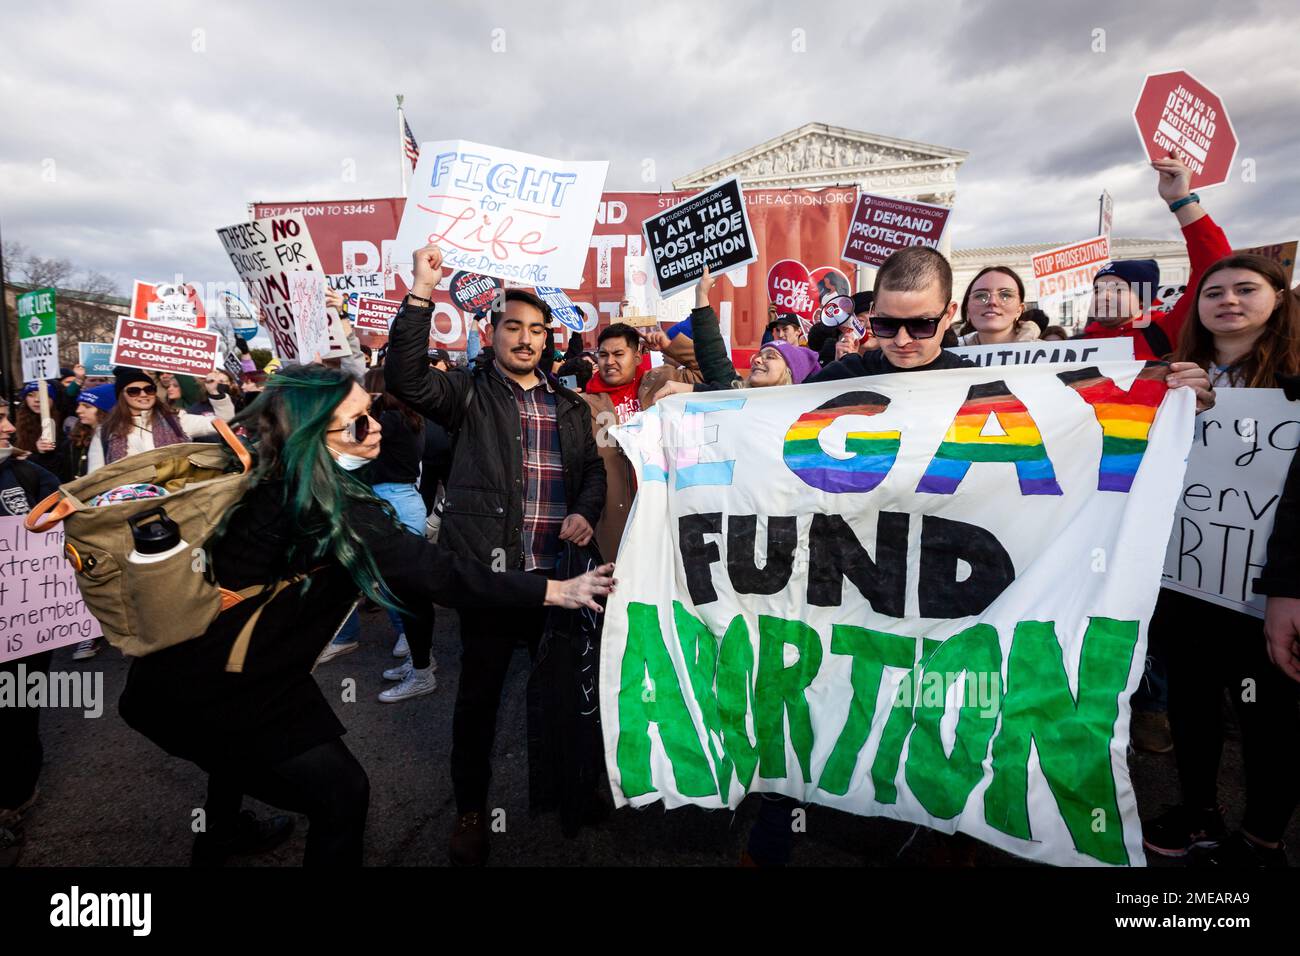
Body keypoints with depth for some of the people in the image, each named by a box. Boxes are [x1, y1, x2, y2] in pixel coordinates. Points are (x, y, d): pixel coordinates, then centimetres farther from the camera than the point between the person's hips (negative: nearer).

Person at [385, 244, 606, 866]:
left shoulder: (571, 406, 15)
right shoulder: (469, 393, 2)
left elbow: (593, 469, 17)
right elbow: (405, 377, -13)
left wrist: (585, 512, -2)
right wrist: (420, 295, -21)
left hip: (556, 572, 4)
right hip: (488, 569, -3)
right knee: (479, 693, 8)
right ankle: (470, 808, 29)